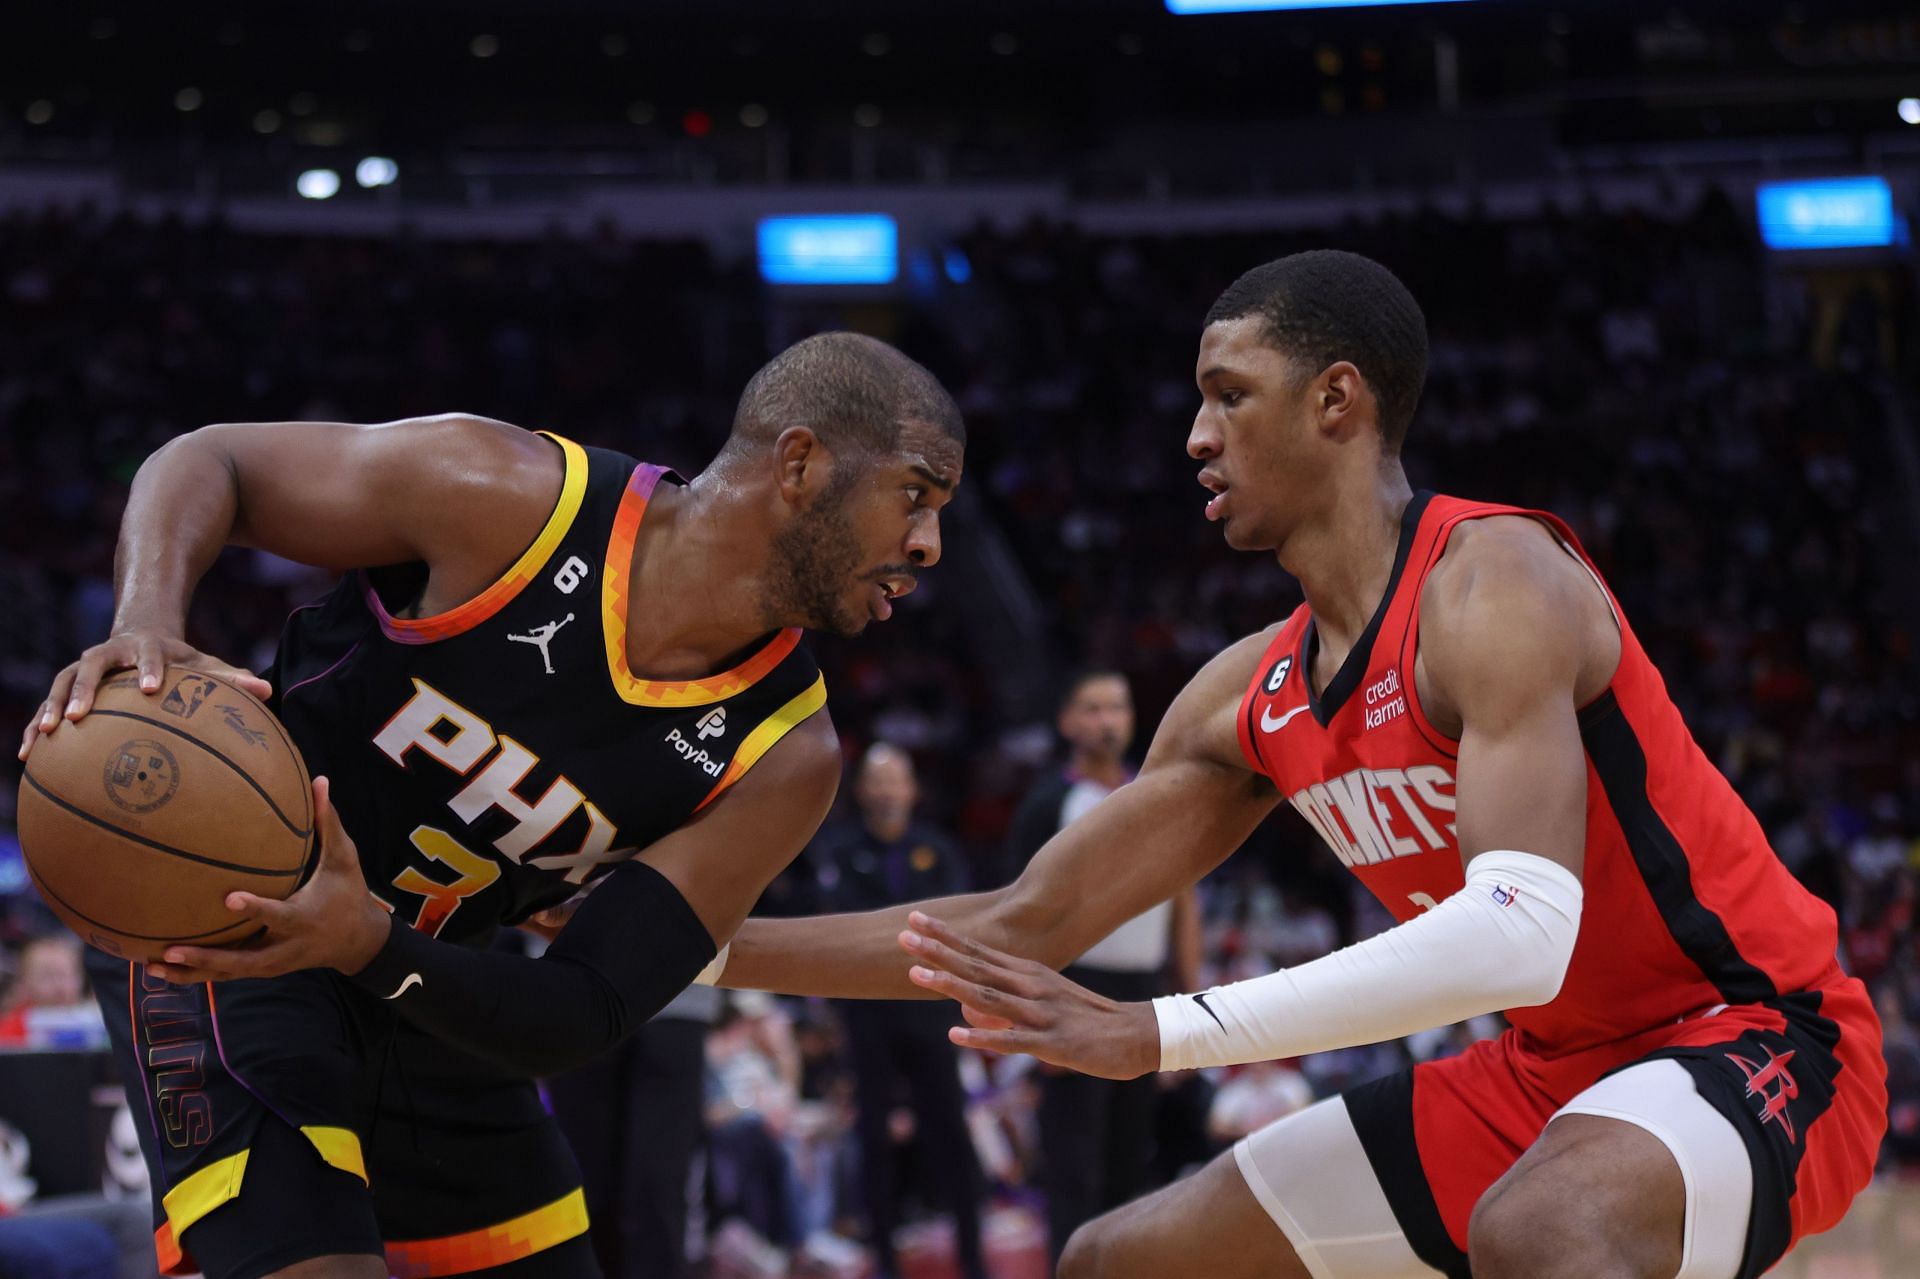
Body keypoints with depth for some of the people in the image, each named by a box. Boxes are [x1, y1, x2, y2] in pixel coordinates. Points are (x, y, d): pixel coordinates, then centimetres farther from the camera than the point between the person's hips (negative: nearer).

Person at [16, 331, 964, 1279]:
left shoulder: (784, 759, -11)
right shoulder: (505, 498, -21)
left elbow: (582, 1017, -16)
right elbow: (209, 461, -9)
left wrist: (371, 947, -34)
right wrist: (147, 623, -31)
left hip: (419, 987, 6)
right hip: (213, 910, -6)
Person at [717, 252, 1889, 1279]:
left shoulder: (1495, 581, -21)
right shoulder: (1253, 698, 4)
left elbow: (1522, 934, -34)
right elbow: (1029, 925, 10)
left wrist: (1153, 1035, -35)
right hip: (1551, 1069, 9)